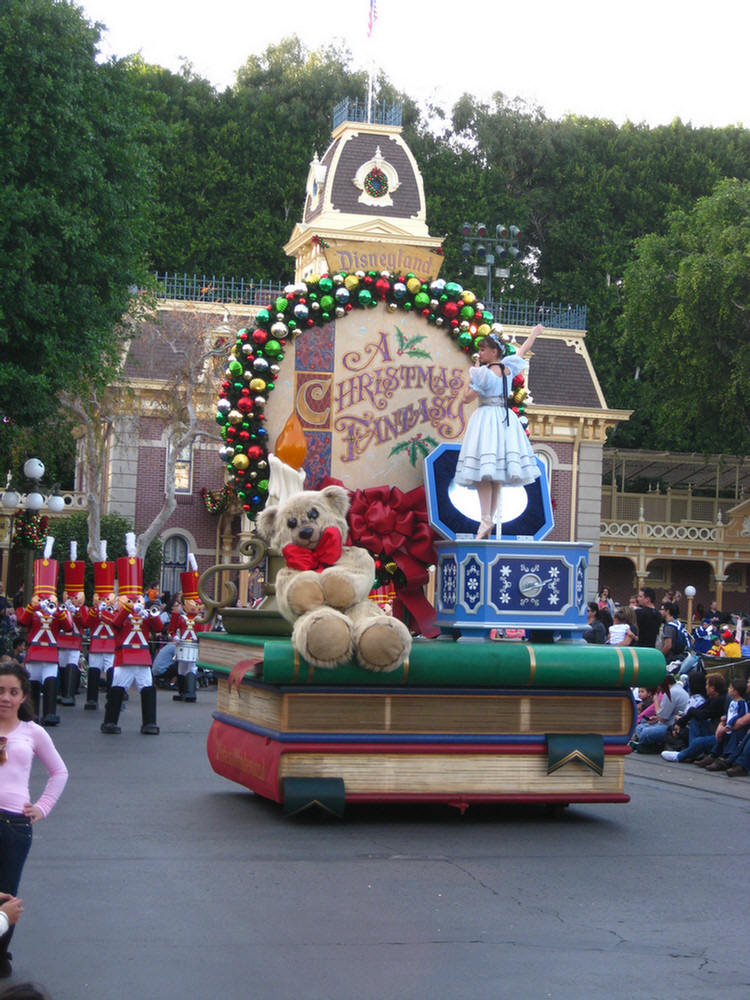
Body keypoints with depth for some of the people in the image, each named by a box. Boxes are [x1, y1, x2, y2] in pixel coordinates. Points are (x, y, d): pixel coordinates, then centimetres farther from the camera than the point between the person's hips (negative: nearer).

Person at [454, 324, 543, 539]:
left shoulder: (485, 374, -13)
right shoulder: (508, 368, 7)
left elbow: (467, 397, -10)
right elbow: (524, 350, 25)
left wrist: (473, 372, -1)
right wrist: (535, 332, 42)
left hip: (486, 418, -7)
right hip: (505, 418, 7)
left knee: (482, 472, -12)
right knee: (496, 474, 9)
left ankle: (486, 519, -24)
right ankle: (491, 518, 9)